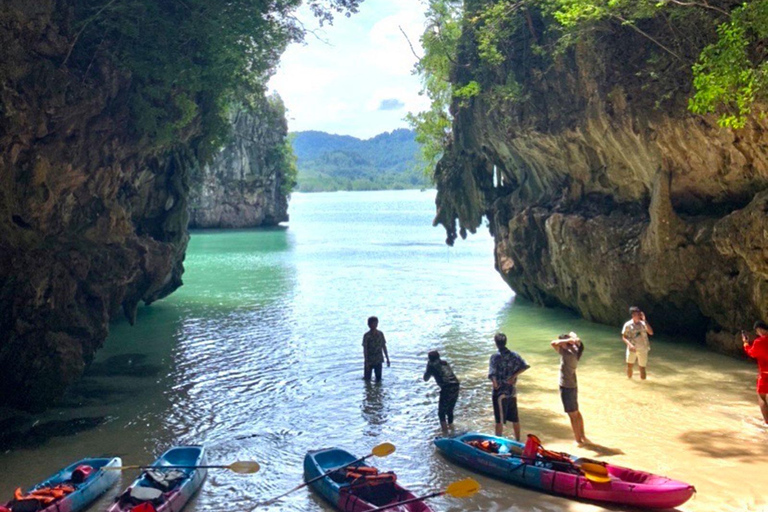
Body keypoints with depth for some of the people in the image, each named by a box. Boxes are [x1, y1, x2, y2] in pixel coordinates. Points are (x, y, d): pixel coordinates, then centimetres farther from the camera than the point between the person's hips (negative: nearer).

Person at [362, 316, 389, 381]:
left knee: (379, 378, 8)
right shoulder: (366, 336, -12)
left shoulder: (380, 334, 0)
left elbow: (384, 346, 7)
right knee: (367, 379, 5)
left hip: (378, 360, 3)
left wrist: (387, 359, 7)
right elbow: (365, 349, -11)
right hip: (369, 361, -3)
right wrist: (366, 362, -15)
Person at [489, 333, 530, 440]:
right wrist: (514, 376, -4)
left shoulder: (495, 357, -15)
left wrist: (495, 384, -8)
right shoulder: (514, 355, 1)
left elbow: (492, 374, -24)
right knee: (514, 418, 17)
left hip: (500, 392, -5)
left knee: (500, 420, 2)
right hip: (512, 391, 5)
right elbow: (525, 366, -5)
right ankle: (517, 441, 28)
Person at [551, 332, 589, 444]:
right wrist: (573, 338, -6)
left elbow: (553, 343, -34)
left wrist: (569, 340, -28)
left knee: (573, 415, 3)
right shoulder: (574, 350, -1)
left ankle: (578, 440, 14)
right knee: (576, 412, 21)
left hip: (566, 387, -9)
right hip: (573, 385, 9)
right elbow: (572, 335, 15)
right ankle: (582, 436, 31)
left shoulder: (567, 353, -25)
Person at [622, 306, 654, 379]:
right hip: (632, 349, -1)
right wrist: (630, 344, -19)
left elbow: (651, 332, -12)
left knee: (642, 368, 2)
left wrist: (645, 321, -15)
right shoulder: (628, 325, -2)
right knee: (629, 366, -7)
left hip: (643, 349, 1)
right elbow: (624, 337, -1)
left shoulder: (643, 324, 2)